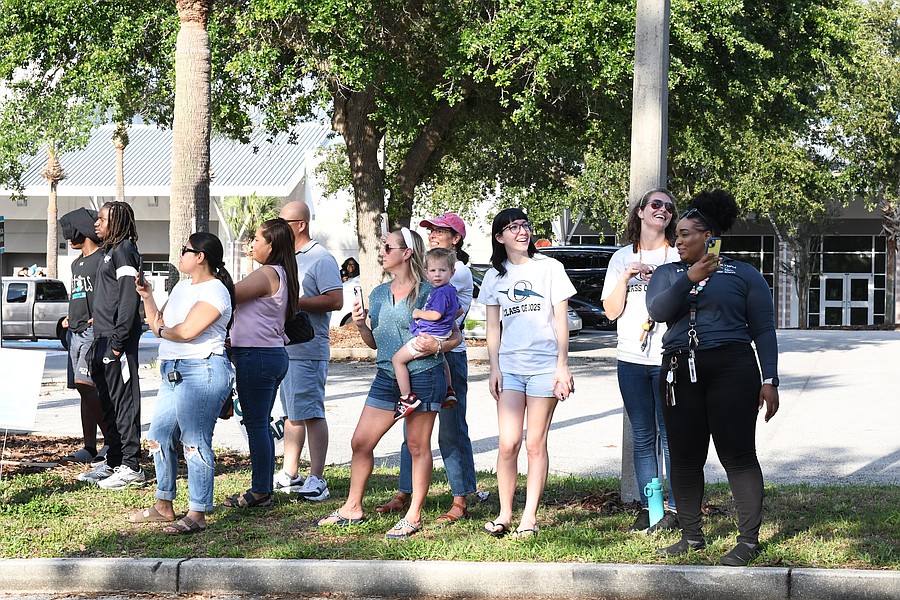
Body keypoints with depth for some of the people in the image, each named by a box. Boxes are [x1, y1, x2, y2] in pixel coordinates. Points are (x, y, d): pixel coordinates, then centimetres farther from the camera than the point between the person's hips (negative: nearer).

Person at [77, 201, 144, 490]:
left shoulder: (124, 251, -11)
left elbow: (129, 297, -19)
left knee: (123, 402, -7)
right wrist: (99, 341, 18)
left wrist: (118, 339, -21)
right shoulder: (111, 251, 19)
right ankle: (113, 462, 21)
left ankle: (131, 466, -5)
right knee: (108, 403, 14)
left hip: (117, 342, -10)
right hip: (104, 341, 10)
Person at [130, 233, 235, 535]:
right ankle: (164, 506, 23)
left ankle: (197, 514, -8)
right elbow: (158, 325, 19)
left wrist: (162, 331, 0)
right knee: (159, 438, 12)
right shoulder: (181, 288, 19)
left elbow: (186, 331, -19)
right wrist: (147, 297, 9)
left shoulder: (214, 292, -10)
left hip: (202, 371, -10)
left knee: (195, 443, -10)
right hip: (172, 371, 10)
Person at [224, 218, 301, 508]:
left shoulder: (267, 274, -15)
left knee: (256, 425, -4)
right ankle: (264, 489, 18)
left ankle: (260, 492, -1)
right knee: (261, 424, 14)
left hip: (256, 356, -10)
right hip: (274, 354, 10)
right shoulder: (283, 275, 15)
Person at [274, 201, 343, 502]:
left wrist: (294, 302, -20)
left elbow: (335, 300, -19)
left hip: (308, 349, -9)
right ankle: (289, 474, 21)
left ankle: (317, 480, -4)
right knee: (291, 412, 14)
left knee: (310, 413, -7)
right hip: (283, 348, 9)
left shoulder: (321, 259, -10)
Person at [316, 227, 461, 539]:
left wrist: (436, 346, -21)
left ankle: (414, 516, 9)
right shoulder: (378, 294, 13)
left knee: (418, 447, 1)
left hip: (422, 376, -7)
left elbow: (455, 336, -2)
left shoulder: (427, 293, -6)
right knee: (360, 443, 7)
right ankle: (352, 508, 20)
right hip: (386, 378, 7)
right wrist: (361, 325, 0)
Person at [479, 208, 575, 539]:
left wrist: (562, 365, -4)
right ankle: (504, 514, 6)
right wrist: (494, 369, 4)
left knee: (535, 444, 0)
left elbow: (561, 320, 2)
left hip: (544, 366, -2)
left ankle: (529, 516, 5)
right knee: (508, 444, -5)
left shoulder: (549, 267, 3)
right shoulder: (495, 276, 10)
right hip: (510, 366, 2)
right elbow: (493, 328, 12)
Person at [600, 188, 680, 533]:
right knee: (642, 437, 6)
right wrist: (626, 278, -6)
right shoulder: (622, 258, 12)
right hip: (631, 360, 3)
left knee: (670, 435, -5)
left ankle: (675, 509, 0)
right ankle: (648, 508, 11)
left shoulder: (679, 256, 5)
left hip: (669, 360, -3)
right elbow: (612, 311, 7)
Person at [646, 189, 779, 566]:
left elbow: (763, 330, 4)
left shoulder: (743, 275, 7)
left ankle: (749, 540, -3)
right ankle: (691, 536, 15)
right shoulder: (667, 274, 15)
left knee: (738, 455, -7)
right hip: (679, 372, 4)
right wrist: (690, 279, -19)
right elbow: (658, 311, -5)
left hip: (731, 369, -4)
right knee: (685, 457, 5)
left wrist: (769, 380, -5)